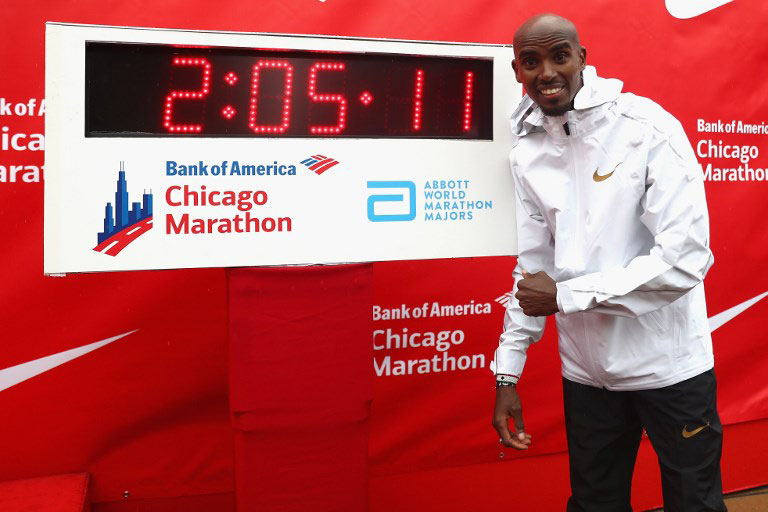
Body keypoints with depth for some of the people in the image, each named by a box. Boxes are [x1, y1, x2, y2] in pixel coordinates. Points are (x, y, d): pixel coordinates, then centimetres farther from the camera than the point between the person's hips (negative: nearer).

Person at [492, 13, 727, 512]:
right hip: (587, 368, 5)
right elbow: (533, 268, 6)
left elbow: (685, 259, -21)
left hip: (667, 363, -4)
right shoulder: (527, 152, 1)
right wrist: (508, 373, 5)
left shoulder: (647, 128, -14)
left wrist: (565, 296, -17)